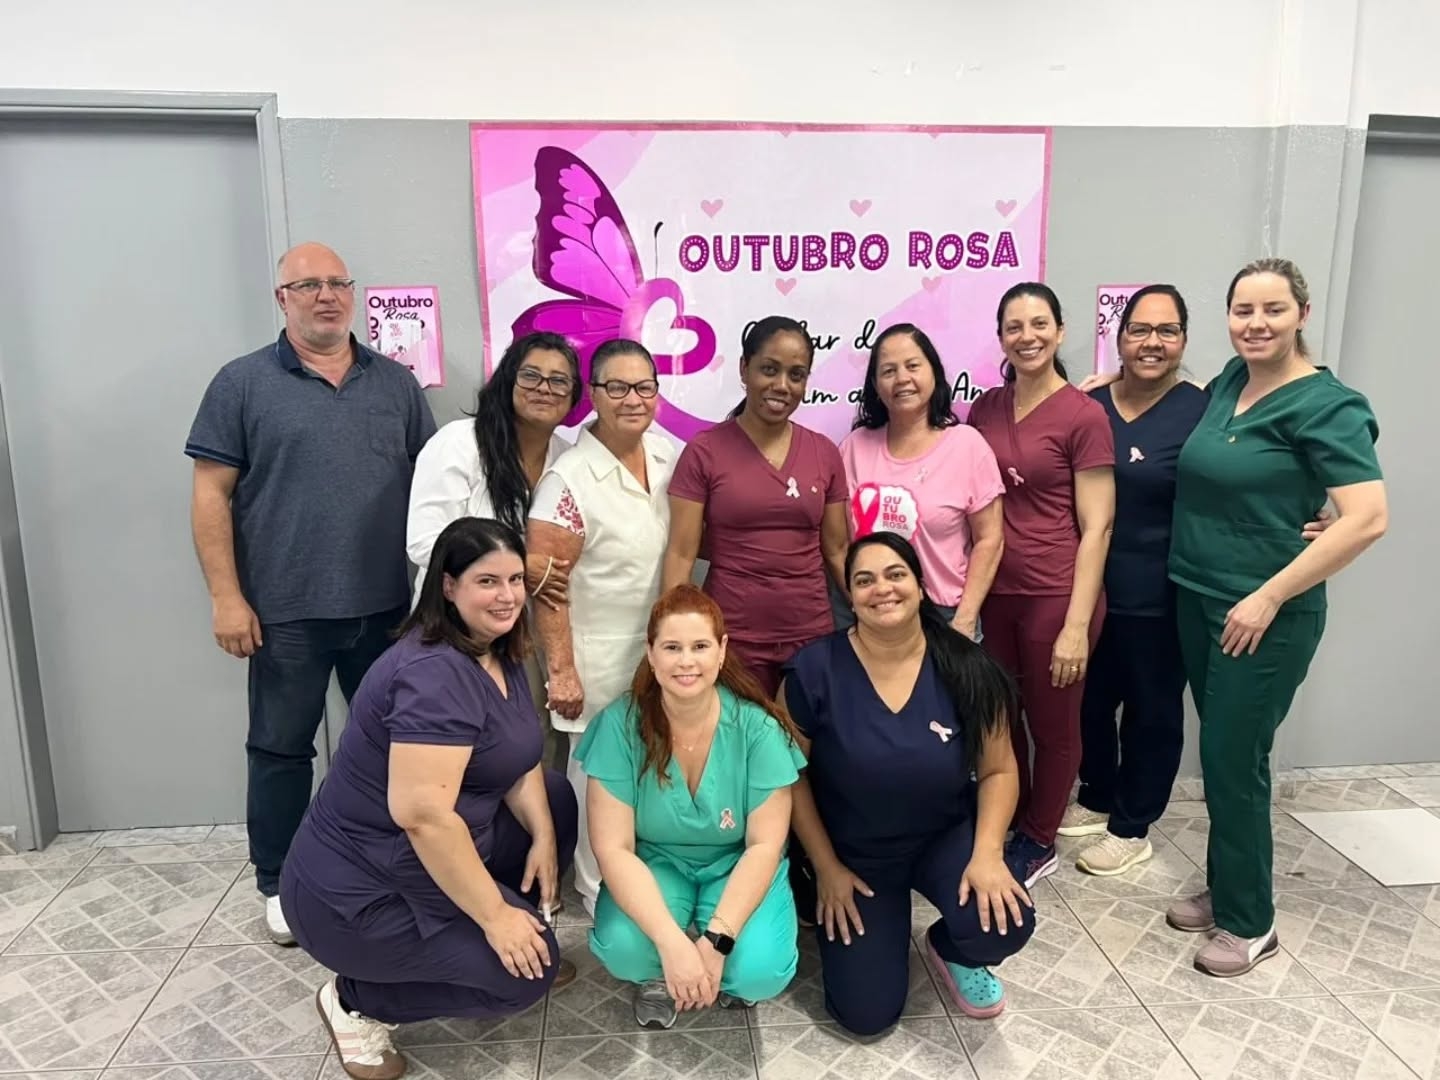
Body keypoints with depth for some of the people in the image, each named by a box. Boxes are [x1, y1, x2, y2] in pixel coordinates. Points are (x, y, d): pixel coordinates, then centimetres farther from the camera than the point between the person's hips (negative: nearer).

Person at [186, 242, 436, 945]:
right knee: (281, 749, 10)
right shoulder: (243, 384, 0)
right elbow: (211, 495, -3)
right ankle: (278, 885, 27)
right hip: (285, 613, -2)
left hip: (388, 606, 3)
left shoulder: (396, 384, 8)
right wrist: (226, 597, -9)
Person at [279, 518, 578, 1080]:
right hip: (358, 891, -9)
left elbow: (518, 762, 8)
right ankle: (358, 1000, 6)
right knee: (525, 967, -9)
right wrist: (494, 916, -26)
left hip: (418, 863, 9)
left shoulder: (499, 655, 3)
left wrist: (542, 837, -8)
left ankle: (452, 940, 19)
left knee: (556, 802, 10)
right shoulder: (433, 674, -28)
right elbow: (421, 813, -33)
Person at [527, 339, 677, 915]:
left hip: (663, 645, 6)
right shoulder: (569, 478, -19)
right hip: (599, 655, -5)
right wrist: (560, 670, -16)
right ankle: (599, 888, 33)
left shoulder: (668, 452, 0)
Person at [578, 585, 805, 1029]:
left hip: (735, 868, 0)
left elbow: (765, 845, -16)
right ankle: (659, 975, 7)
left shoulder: (757, 727, -20)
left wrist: (717, 939, -26)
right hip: (654, 866, 0)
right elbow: (612, 848, -20)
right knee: (621, 948, -29)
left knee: (761, 969, -26)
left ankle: (725, 974, 10)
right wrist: (671, 941, -31)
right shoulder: (621, 725, -20)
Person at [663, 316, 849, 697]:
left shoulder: (825, 454, 4)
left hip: (812, 637, 3)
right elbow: (681, 553, -6)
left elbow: (837, 550, 10)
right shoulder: (703, 452, -5)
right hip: (732, 639, -3)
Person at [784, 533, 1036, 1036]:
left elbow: (998, 770, -4)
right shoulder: (814, 669, -19)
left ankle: (949, 948, 12)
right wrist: (826, 868, -7)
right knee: (866, 1014, -4)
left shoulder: (967, 669, -15)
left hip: (945, 838, 1)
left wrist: (987, 852, -19)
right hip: (854, 854, -1)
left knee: (1005, 924, -27)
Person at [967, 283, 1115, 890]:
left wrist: (1077, 625, -14)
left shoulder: (1083, 415, -10)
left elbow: (1096, 528, -10)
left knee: (1053, 725, 12)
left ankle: (1038, 844, 32)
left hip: (1055, 596, -5)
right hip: (993, 591, 5)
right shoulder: (985, 409, 6)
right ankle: (1008, 828, 38)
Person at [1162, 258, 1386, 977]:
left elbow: (1367, 519, -23)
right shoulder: (1230, 380, 7)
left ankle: (1249, 923, 19)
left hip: (1264, 615, -7)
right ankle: (1224, 889, 32)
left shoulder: (1325, 405, -15)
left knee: (1233, 762, 1)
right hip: (1196, 597, 7)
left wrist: (1269, 597, -22)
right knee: (1221, 752, 16)